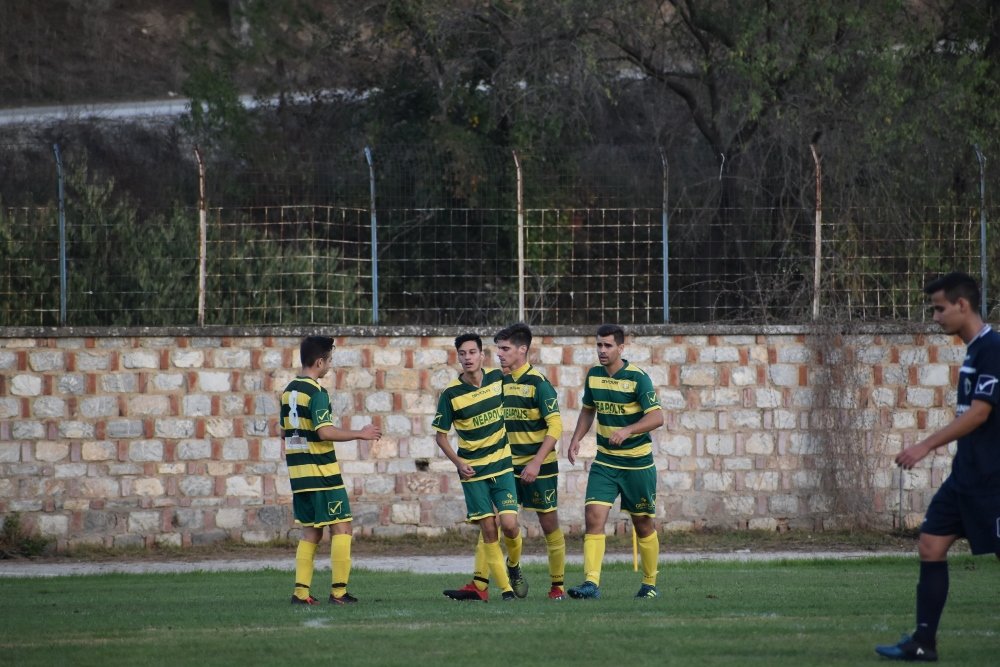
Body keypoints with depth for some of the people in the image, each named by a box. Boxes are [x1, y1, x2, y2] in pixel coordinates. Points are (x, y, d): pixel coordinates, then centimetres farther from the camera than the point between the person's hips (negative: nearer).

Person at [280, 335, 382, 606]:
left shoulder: (288, 391, 11)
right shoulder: (316, 393, -14)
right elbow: (325, 431, -22)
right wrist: (360, 434, -12)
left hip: (298, 472, 8)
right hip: (322, 472, -8)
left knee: (310, 532, 13)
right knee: (341, 528, -1)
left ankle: (300, 591, 6)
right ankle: (339, 591, -4)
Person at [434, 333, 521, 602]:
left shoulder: (497, 378, -2)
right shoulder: (451, 394, -10)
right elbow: (440, 435, 0)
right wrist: (458, 462, -14)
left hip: (501, 465, 2)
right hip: (472, 469, -2)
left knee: (509, 524, -10)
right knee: (488, 529, -5)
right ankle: (505, 587, 5)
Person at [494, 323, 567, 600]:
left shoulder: (538, 383, -12)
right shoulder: (499, 382, 7)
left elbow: (555, 426, -16)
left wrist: (536, 463, -22)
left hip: (539, 466, -5)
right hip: (509, 465, 5)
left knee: (549, 524, 1)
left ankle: (558, 584, 10)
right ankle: (513, 569, 19)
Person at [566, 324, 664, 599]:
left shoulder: (638, 378, -14)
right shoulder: (593, 376, 4)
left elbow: (656, 417, -20)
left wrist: (628, 430, -35)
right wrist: (577, 438, 5)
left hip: (637, 462, -4)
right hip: (604, 461, 4)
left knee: (642, 524, 7)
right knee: (593, 517, -14)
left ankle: (650, 584, 24)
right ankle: (591, 582, -20)